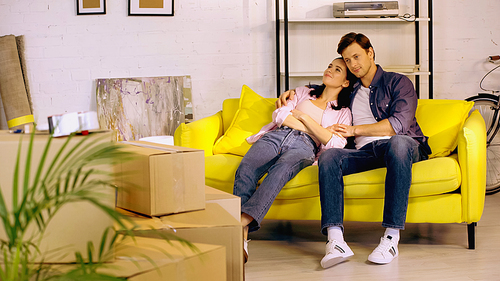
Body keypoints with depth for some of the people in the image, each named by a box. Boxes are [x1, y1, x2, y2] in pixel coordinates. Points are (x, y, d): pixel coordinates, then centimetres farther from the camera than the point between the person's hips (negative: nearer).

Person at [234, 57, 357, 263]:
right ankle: (241, 236, -49)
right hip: (276, 136, 2)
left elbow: (335, 144, 4)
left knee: (282, 169, -40)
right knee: (246, 169, -33)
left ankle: (242, 222, -57)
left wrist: (304, 117, 3)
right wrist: (317, 131, 7)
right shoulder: (303, 93, 32)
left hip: (304, 146, -2)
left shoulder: (343, 113, 24)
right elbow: (280, 115, 13)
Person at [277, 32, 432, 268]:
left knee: (398, 142, -41)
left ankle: (391, 238, -43)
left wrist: (354, 130, -2)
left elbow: (399, 124, -4)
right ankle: (336, 241, -44)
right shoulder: (349, 92, 29)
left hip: (404, 146, -3)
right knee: (328, 156, -28)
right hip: (365, 151, 4)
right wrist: (291, 93, 26)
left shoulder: (398, 83, 13)